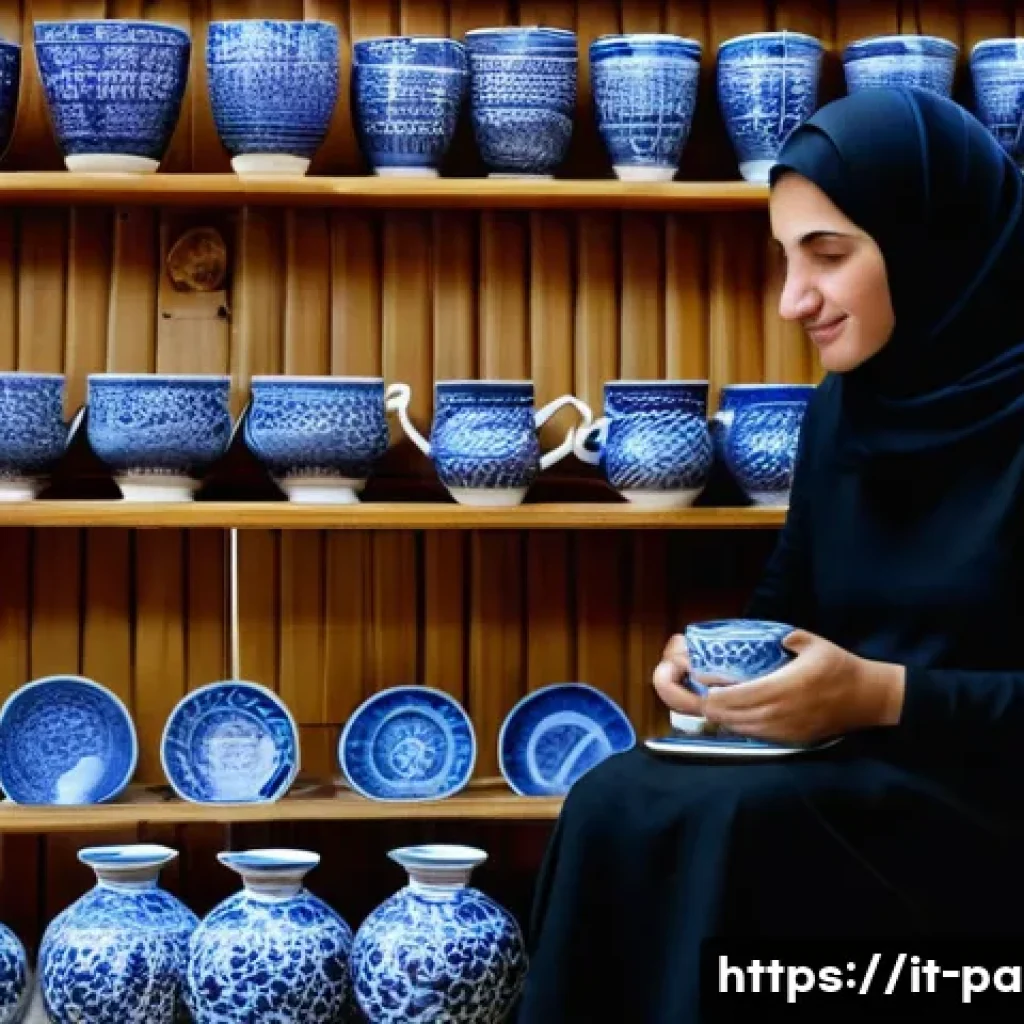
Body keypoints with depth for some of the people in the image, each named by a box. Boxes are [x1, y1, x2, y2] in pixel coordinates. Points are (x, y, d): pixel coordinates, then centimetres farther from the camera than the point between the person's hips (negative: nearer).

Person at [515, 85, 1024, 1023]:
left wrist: (888, 696, -22)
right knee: (619, 803, -20)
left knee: (714, 830, -28)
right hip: (855, 771, 6)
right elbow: (787, 606, 18)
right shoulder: (843, 408, 9)